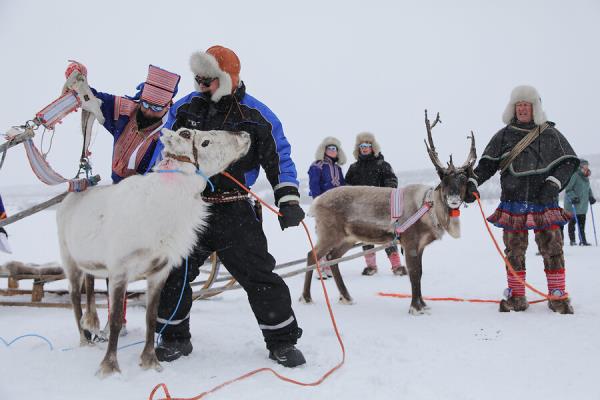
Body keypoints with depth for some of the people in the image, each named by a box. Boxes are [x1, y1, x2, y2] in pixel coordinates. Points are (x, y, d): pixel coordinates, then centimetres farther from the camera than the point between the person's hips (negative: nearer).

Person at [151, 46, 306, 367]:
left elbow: (280, 159, 1)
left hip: (234, 212, -3)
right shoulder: (184, 108, 5)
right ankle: (175, 338, 26)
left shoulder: (256, 116, -3)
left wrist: (288, 200, -10)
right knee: (172, 274, 6)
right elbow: (164, 153, 13)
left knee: (259, 274, -4)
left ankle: (282, 342, 11)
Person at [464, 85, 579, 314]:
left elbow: (568, 162, 6)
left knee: (552, 249, -2)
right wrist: (472, 182, -10)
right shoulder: (503, 136, 8)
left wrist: (553, 184, -8)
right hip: (512, 205, 1)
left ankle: (558, 296, 10)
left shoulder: (550, 134, 6)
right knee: (514, 251, 4)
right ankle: (516, 296, 15)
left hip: (545, 203, -1)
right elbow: (487, 164, 5)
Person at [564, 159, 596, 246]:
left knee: (582, 223, 7)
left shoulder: (586, 177, 12)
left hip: (583, 205, 7)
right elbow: (568, 189, -14)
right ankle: (572, 240, 8)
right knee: (573, 222, 1)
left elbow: (588, 189, 25)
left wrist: (591, 196, 12)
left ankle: (583, 240, 12)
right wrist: (573, 197, -23)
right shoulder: (574, 175, -13)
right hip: (573, 204, -7)